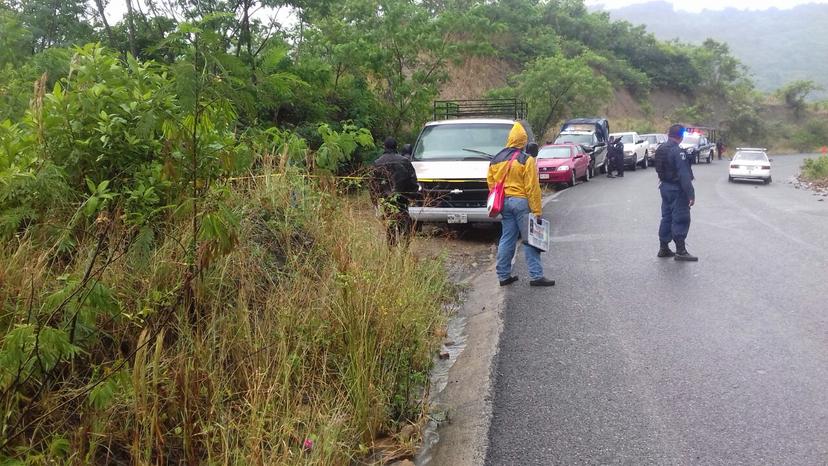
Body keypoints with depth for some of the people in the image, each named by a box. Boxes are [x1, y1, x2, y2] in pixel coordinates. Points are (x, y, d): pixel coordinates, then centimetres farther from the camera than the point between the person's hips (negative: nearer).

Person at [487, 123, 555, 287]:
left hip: (504, 202, 6)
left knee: (507, 239, 12)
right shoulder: (526, 160, -10)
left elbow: (491, 183, 13)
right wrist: (537, 211, -11)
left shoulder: (496, 159, 9)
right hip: (521, 202, -6)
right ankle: (536, 276, 0)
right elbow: (532, 188, -13)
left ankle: (503, 275, 15)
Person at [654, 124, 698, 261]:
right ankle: (680, 251, -3)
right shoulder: (677, 151, -20)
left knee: (666, 217, 15)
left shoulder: (660, 149, 7)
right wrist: (691, 194, -21)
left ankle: (663, 248, 20)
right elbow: (684, 175, -22)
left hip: (665, 187, 9)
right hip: (676, 189, -9)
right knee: (680, 219, -4)